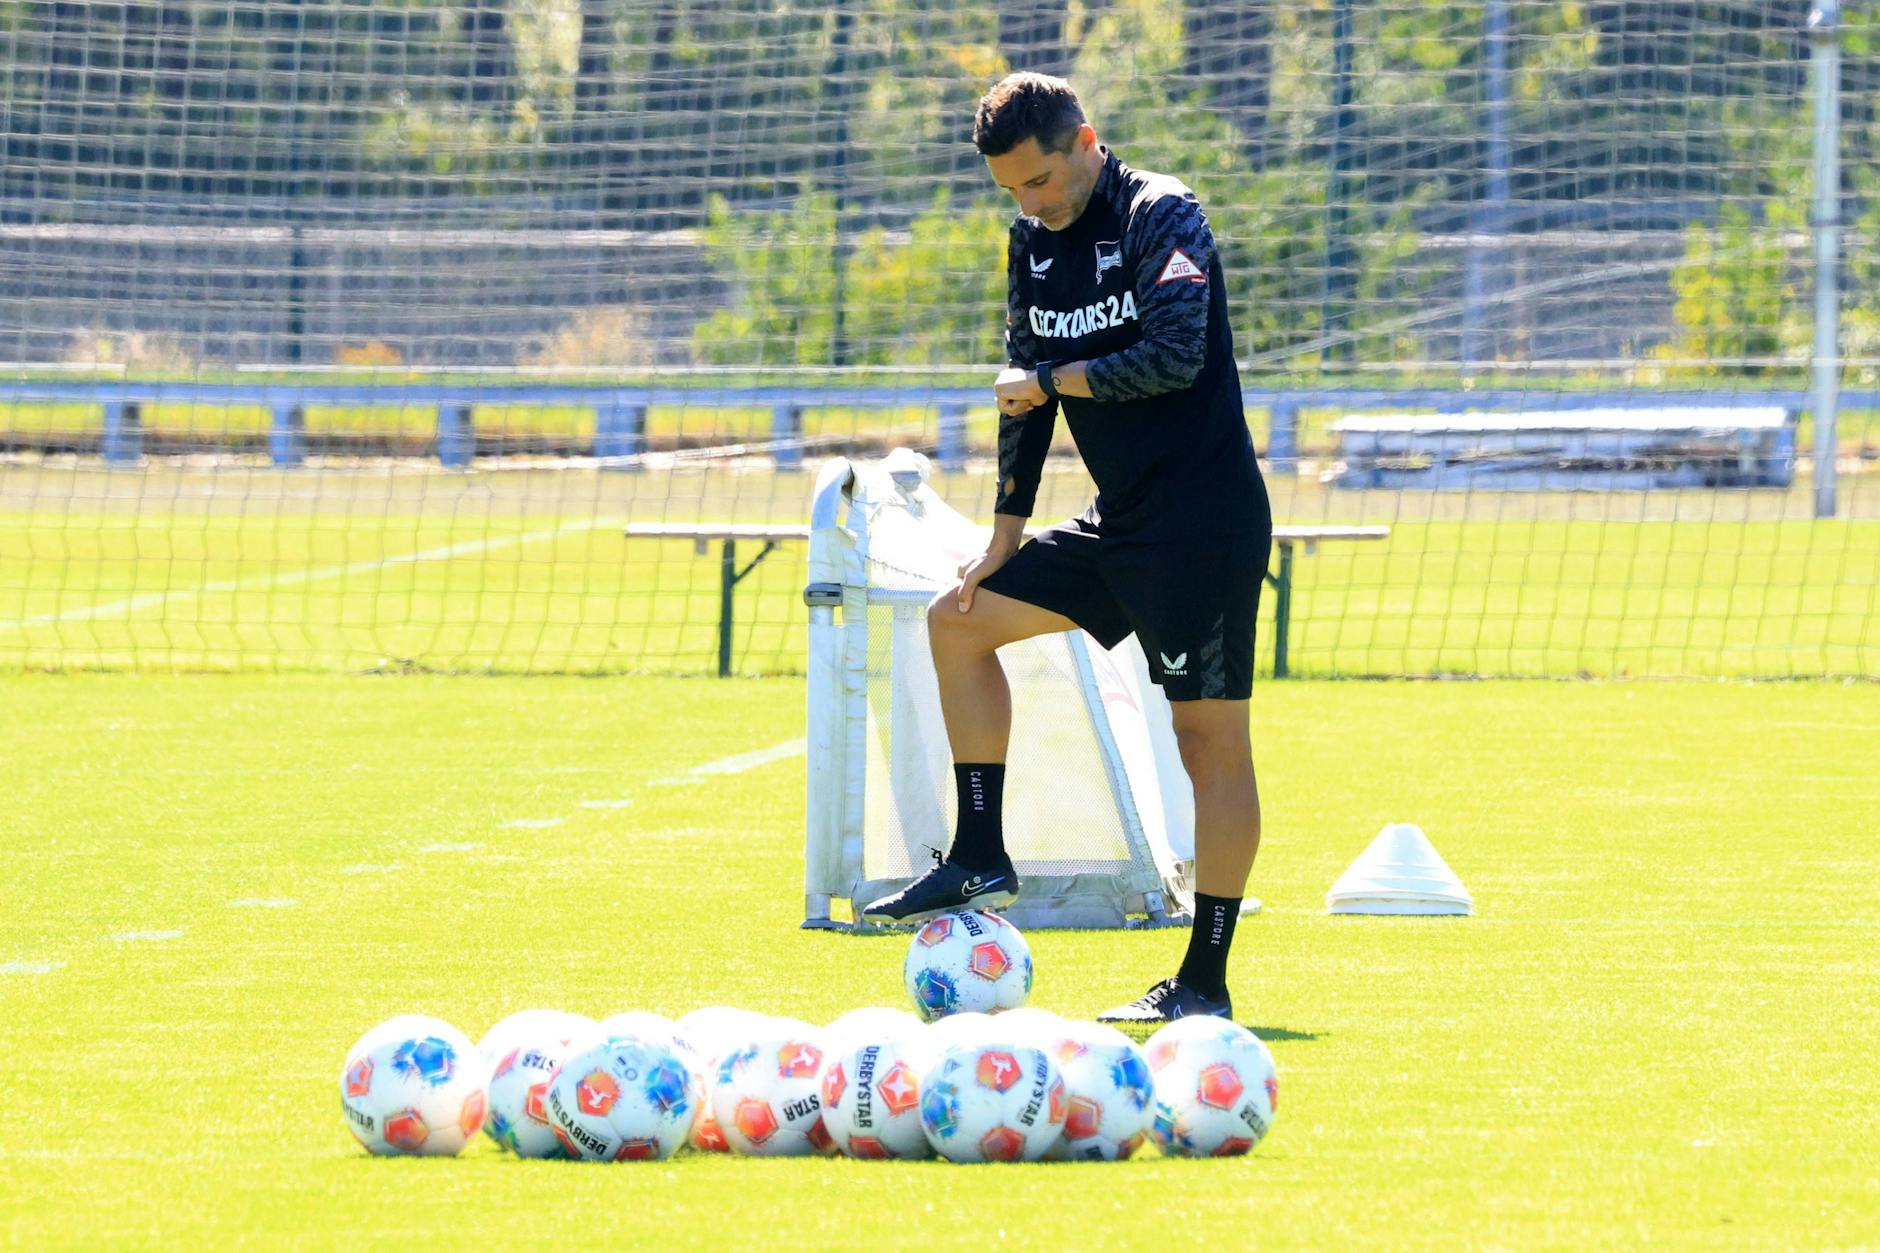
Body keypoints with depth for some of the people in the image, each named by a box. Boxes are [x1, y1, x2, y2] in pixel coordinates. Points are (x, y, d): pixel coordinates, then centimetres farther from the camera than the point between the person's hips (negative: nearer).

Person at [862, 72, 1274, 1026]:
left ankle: (1205, 983, -6)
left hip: (1205, 522, -9)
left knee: (1212, 738, -7)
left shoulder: (1161, 216, -13)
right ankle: (979, 859, 12)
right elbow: (1025, 392, 17)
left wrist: (1051, 381, -13)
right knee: (960, 618, 11)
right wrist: (1005, 541, 16)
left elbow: (1174, 357, -26)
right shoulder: (1034, 243, 10)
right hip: (1119, 522, 9)